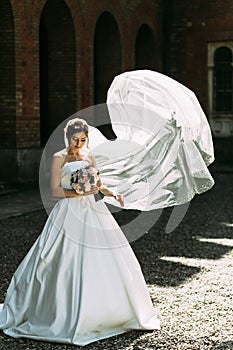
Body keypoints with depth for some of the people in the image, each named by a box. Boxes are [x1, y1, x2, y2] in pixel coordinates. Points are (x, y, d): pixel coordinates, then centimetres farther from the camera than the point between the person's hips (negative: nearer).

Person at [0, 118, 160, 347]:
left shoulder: (89, 156, 14)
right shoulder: (59, 158, -2)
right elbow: (55, 190, -7)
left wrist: (112, 194, 0)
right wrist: (77, 192, -21)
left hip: (92, 212, 6)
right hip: (70, 214, -6)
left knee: (106, 260, 5)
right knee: (70, 264, -8)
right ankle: (71, 318, 2)